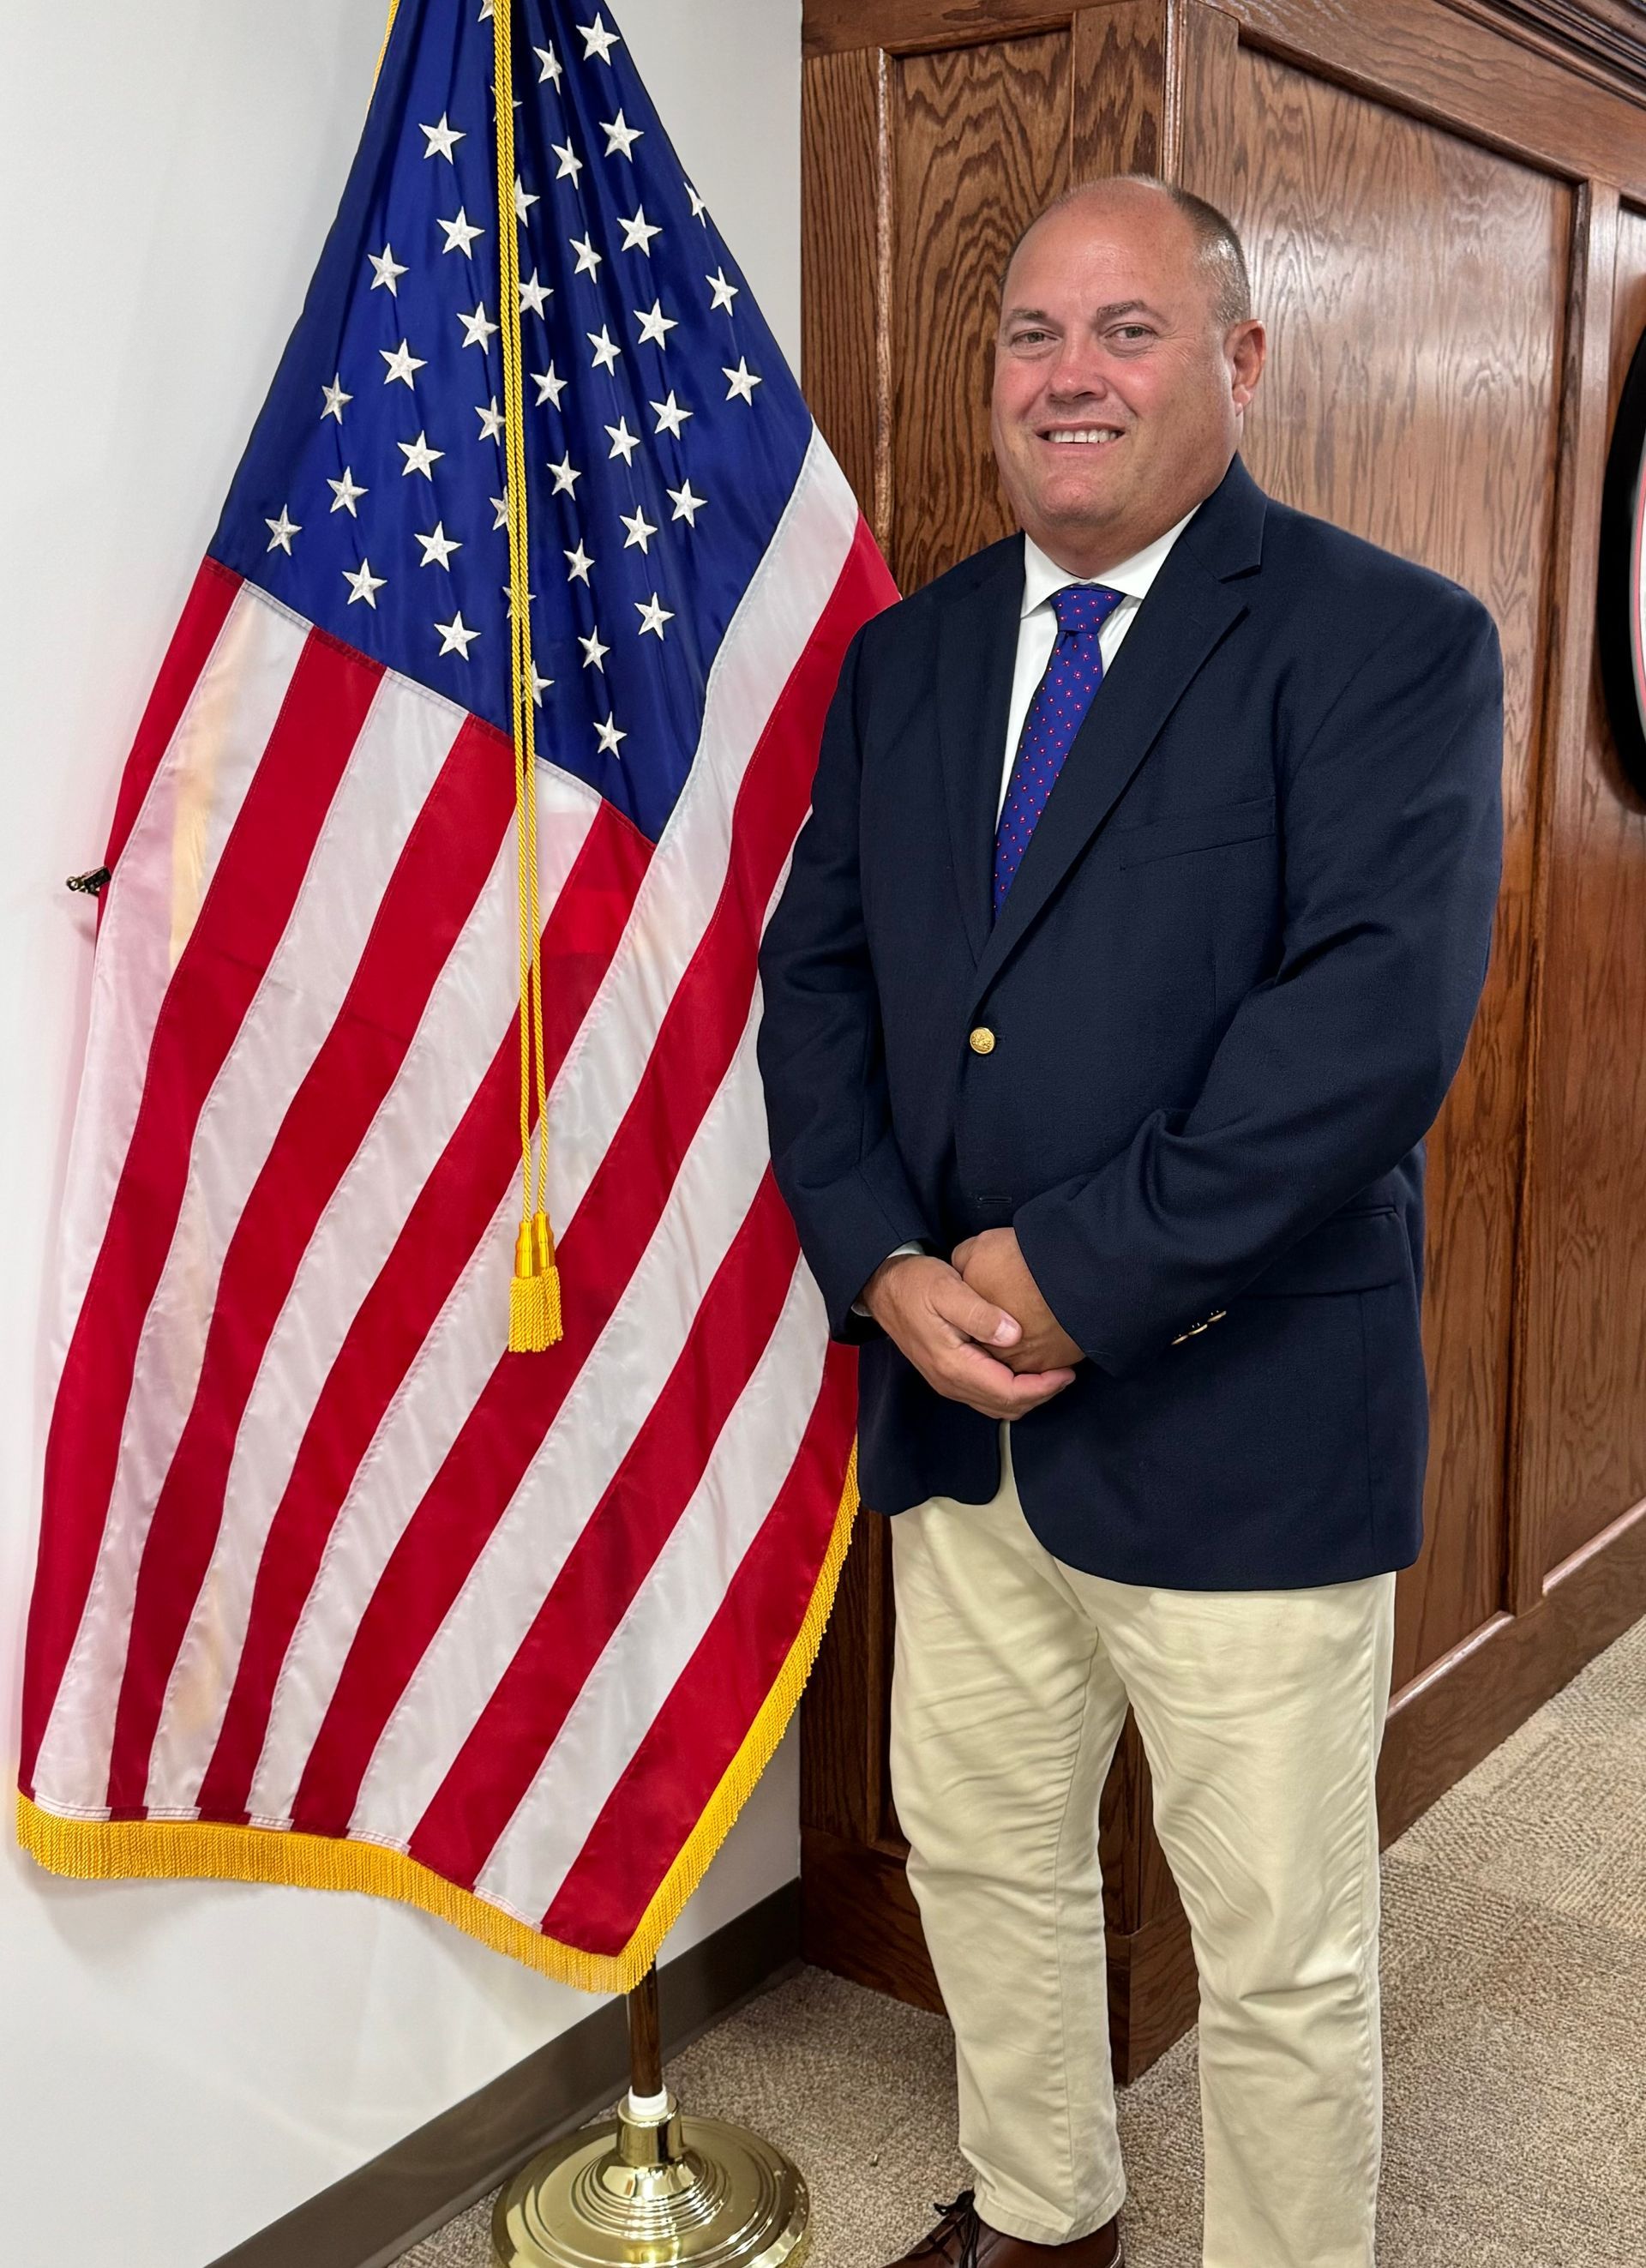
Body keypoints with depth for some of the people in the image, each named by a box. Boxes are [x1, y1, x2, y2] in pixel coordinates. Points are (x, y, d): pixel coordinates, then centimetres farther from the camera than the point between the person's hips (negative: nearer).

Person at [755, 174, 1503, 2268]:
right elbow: (813, 981, 6)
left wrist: (1076, 1273, -21)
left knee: (1279, 1955, 10)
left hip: (1236, 1418, -6)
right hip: (955, 1397, 6)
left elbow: (1372, 1021, -21)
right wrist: (889, 1271, -9)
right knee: (978, 1853, 23)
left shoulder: (1391, 643, -9)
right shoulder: (906, 656, 10)